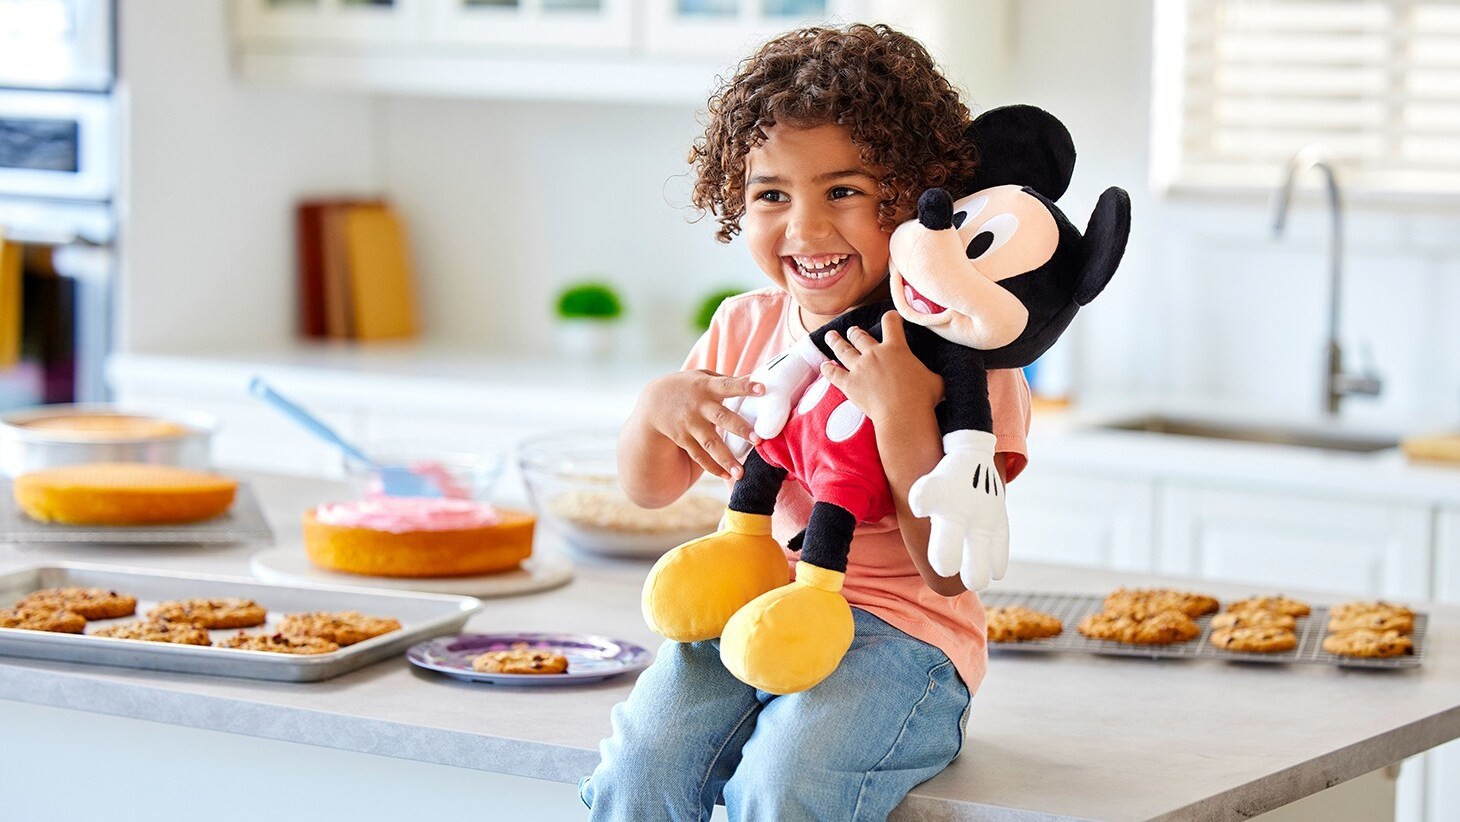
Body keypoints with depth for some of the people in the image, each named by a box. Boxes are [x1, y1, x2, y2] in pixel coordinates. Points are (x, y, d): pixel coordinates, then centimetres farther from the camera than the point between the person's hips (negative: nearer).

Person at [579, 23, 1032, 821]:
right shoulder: (744, 329, 7)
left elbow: (947, 572, -14)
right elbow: (651, 488, 17)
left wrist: (903, 414, -26)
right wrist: (655, 407, -6)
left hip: (896, 632, -4)